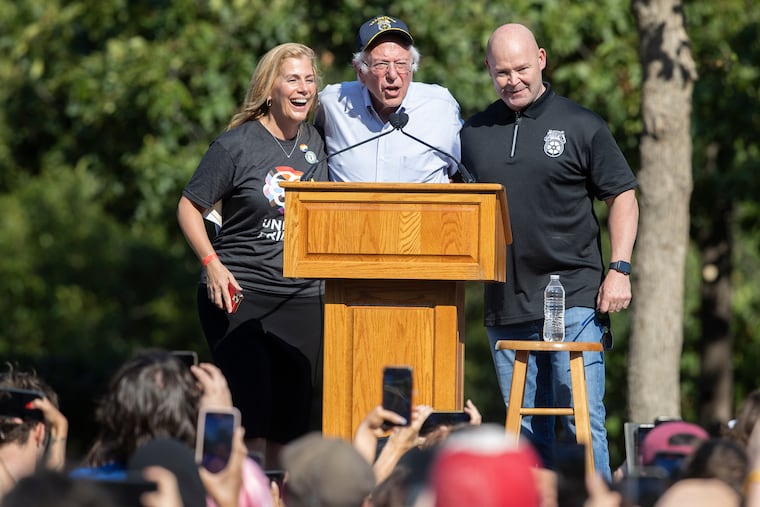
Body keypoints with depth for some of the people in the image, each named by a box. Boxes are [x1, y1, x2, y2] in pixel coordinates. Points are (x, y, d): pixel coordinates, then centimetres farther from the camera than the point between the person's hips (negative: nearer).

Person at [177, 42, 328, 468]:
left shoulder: (314, 143, 10)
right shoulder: (236, 145, -5)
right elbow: (189, 207, -2)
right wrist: (212, 264, -14)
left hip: (303, 298, 5)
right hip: (238, 293, -5)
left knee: (291, 416, 6)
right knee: (251, 405, -12)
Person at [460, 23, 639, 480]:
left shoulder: (581, 126, 3)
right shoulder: (474, 133, 12)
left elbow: (623, 198, 4)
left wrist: (620, 268, -6)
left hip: (574, 300, -4)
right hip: (505, 305, 4)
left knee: (582, 420, -8)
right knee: (526, 431, 7)